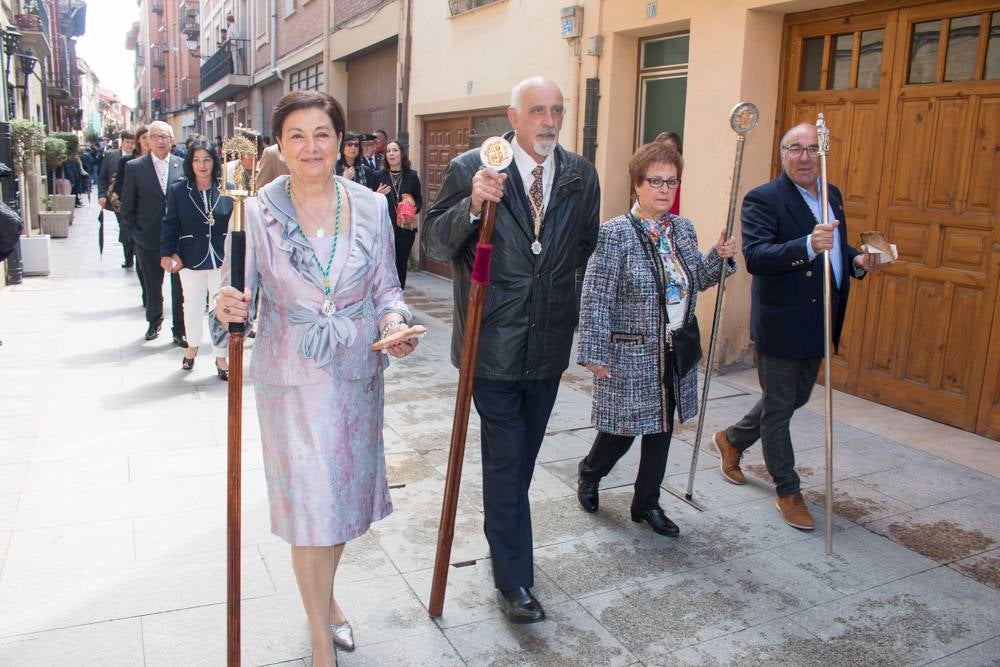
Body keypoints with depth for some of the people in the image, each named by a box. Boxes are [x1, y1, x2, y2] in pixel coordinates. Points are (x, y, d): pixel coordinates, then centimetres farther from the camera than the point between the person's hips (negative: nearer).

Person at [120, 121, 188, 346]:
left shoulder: (183, 166, 1)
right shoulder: (134, 167, 0)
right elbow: (127, 205, 4)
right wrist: (135, 231, 0)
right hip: (149, 239, 1)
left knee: (180, 286, 3)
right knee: (152, 285, 15)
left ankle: (180, 331, 13)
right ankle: (154, 322, 36)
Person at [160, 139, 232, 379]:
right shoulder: (178, 190, -1)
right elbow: (170, 225, 1)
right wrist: (168, 253, -7)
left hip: (221, 259, -1)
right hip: (191, 259, 1)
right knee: (193, 306, 14)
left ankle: (221, 356, 16)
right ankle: (192, 346, 37)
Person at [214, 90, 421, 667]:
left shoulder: (371, 207, -2)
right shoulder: (258, 212, -8)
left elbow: (386, 286, 3)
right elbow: (240, 293, -6)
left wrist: (395, 323, -17)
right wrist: (228, 308, -28)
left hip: (358, 375, 3)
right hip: (292, 379, -2)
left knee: (345, 491, 18)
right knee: (308, 502, 3)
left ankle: (325, 598, 45)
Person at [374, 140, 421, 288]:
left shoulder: (412, 176, 5)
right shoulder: (379, 176, 2)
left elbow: (419, 200, 10)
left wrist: (414, 208, -10)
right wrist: (377, 195, -16)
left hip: (406, 227, 2)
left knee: (401, 263, 7)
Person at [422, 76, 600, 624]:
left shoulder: (581, 176, 3)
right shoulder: (470, 169, -9)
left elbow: (588, 251, 11)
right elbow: (432, 244, -12)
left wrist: (592, 330, 10)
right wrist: (472, 206, -29)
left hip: (549, 343, 4)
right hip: (494, 344, -4)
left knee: (523, 455, 19)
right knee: (505, 459, 2)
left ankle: (502, 534, 43)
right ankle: (513, 580, 16)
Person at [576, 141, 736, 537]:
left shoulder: (683, 229, 6)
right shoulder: (615, 233, -14)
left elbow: (695, 282, 18)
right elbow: (596, 299, -15)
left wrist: (718, 257, 0)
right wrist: (595, 354, -16)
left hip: (675, 352, 7)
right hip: (631, 354, -6)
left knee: (661, 428, 14)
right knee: (623, 429, 5)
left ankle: (647, 503, 31)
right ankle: (589, 474, 36)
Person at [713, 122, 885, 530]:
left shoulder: (832, 195, 10)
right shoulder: (763, 200, -15)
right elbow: (755, 256, -28)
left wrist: (857, 261, 0)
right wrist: (808, 245, -40)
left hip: (818, 324, 8)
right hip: (781, 324, -8)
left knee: (796, 399, 21)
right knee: (778, 408, 7)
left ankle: (732, 440, 43)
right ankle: (788, 492, 22)